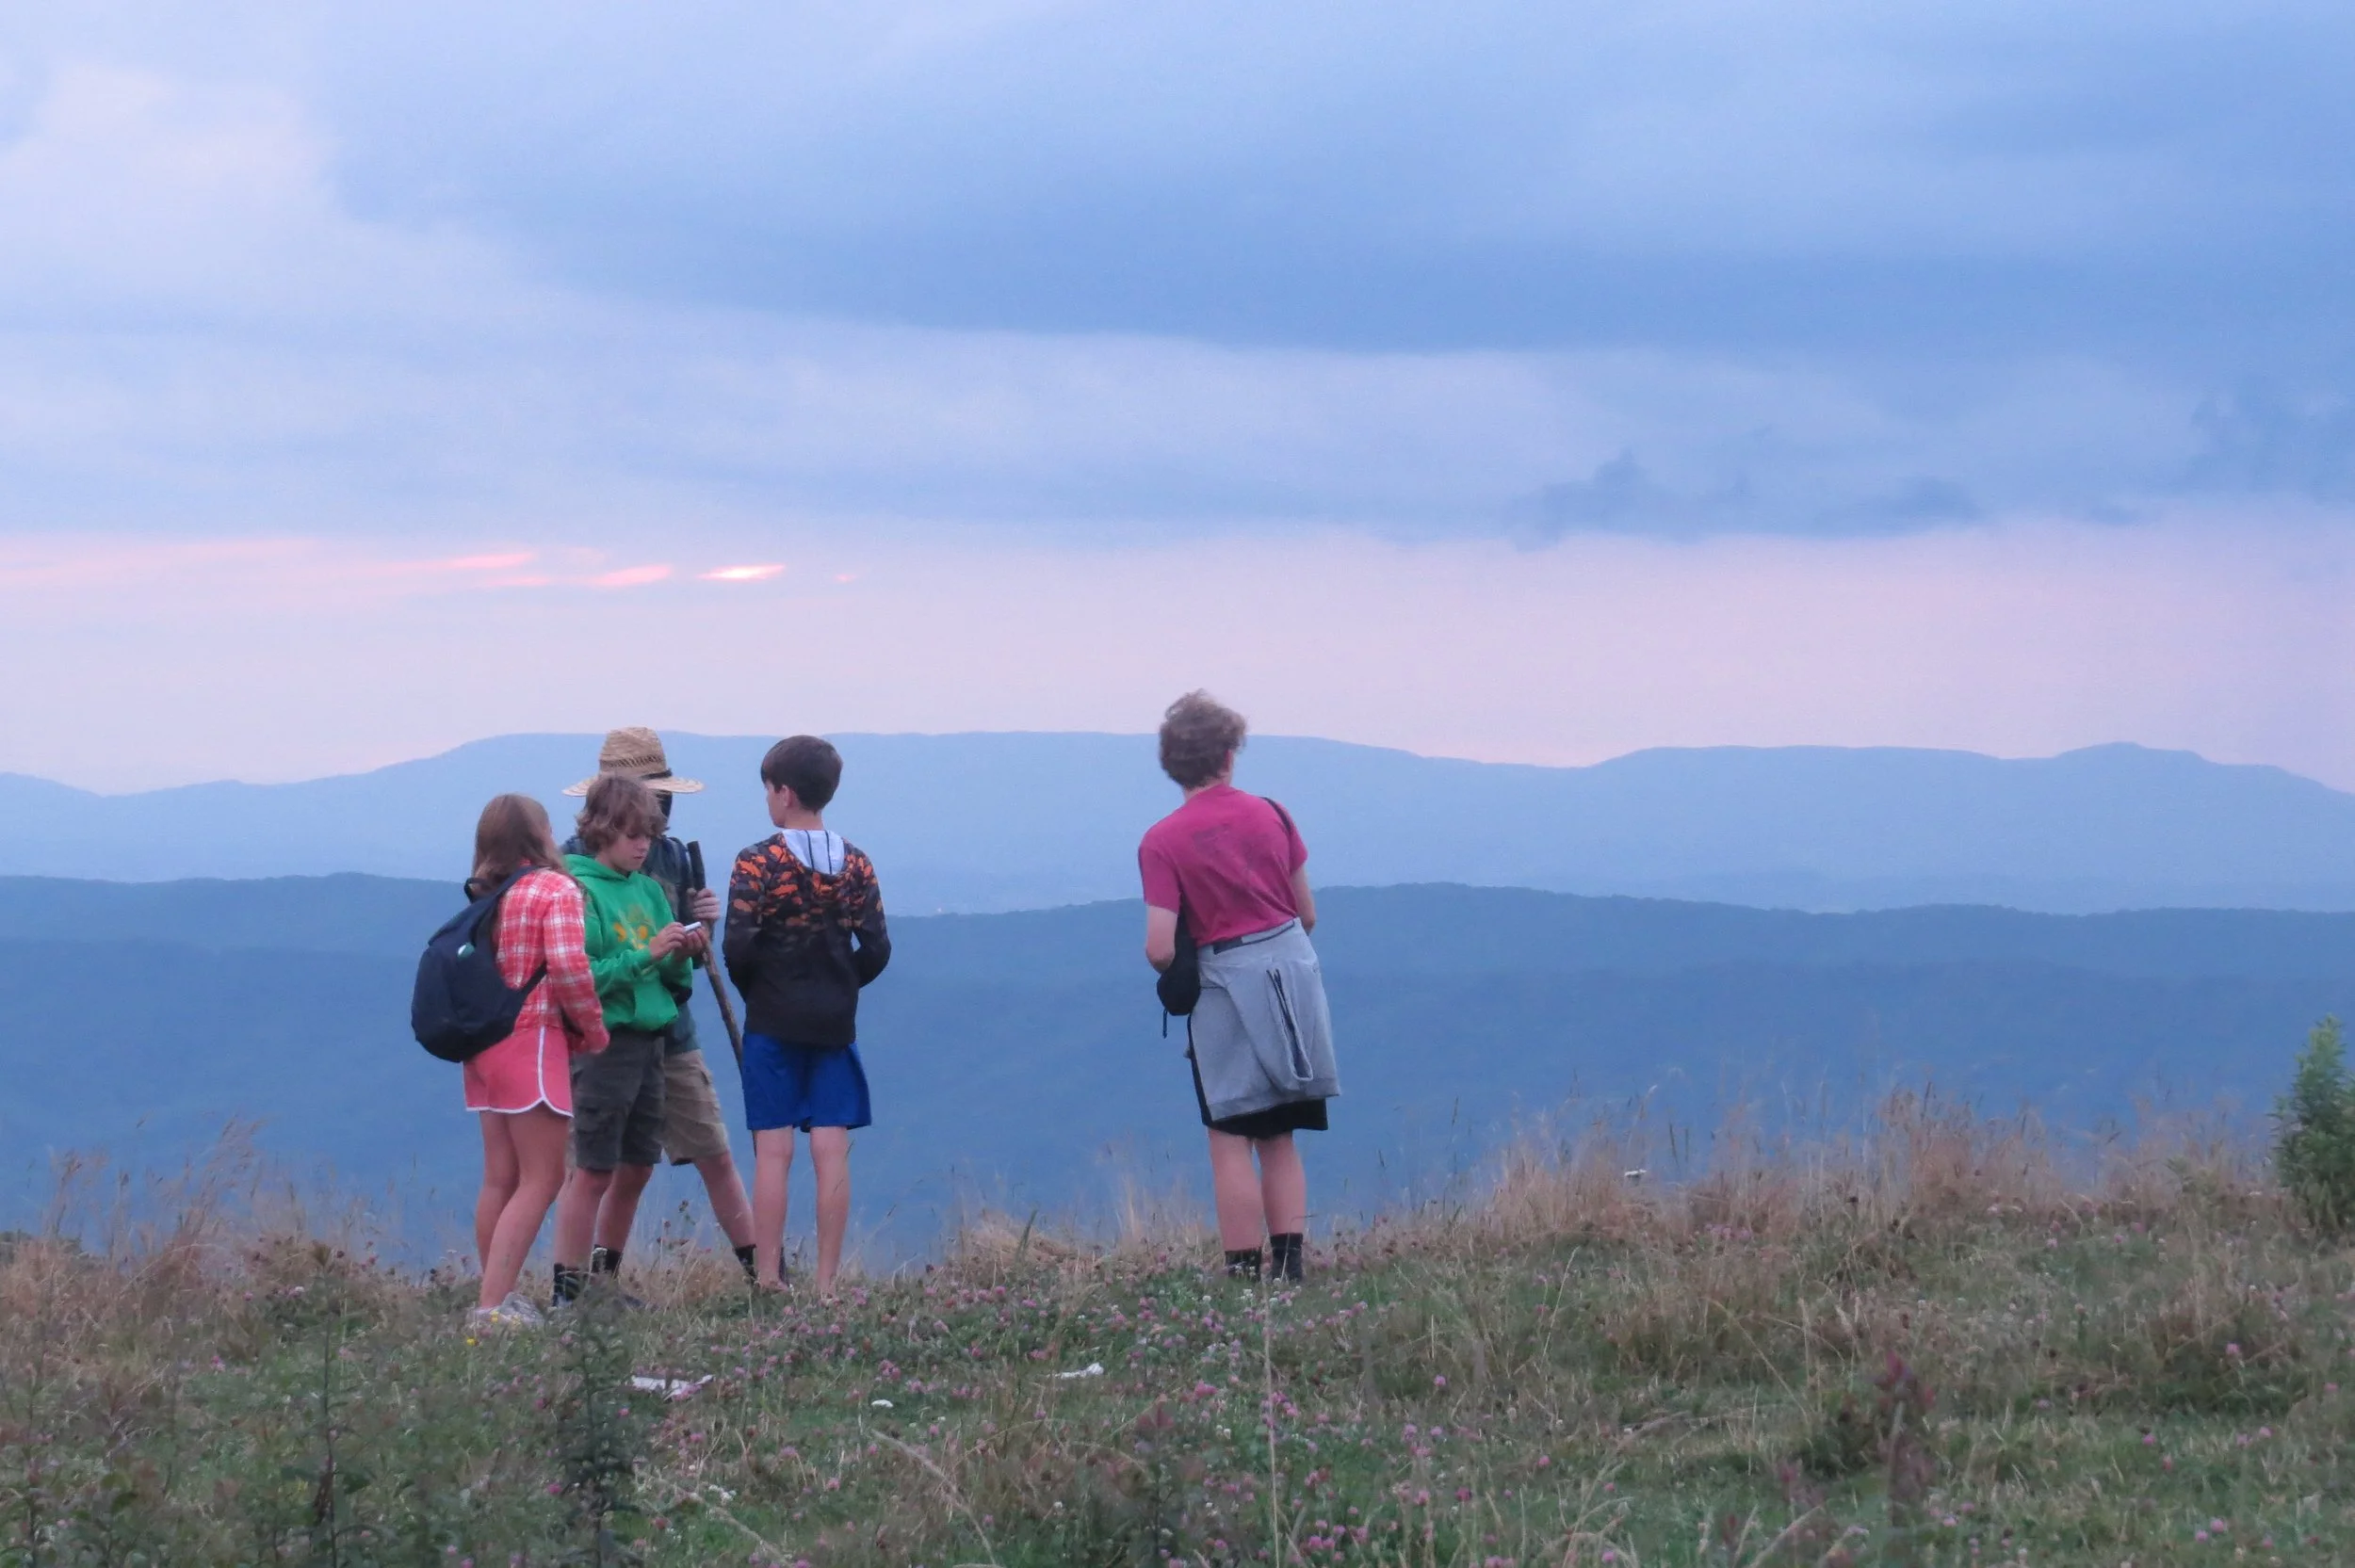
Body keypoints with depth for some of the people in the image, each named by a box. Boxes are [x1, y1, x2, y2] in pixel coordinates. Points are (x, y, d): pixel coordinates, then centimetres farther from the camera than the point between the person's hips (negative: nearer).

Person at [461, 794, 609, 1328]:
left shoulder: (483, 897, 13)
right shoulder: (556, 889, -8)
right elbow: (568, 965, -19)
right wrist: (592, 1030, -6)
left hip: (485, 1043, 8)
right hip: (533, 1039, -8)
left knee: (500, 1179, 13)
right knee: (541, 1179, -6)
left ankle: (495, 1297, 16)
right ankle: (494, 1304, -15)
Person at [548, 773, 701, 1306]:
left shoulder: (649, 890, 12)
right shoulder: (579, 891, -10)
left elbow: (672, 980, 16)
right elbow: (583, 977, -19)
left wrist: (682, 955, -4)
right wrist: (646, 954, -23)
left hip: (648, 1039, 8)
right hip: (601, 1042, -8)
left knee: (637, 1169, 11)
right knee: (593, 1172, -5)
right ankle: (566, 1290, 0)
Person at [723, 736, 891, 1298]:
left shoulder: (759, 862, -7)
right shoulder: (855, 864, 4)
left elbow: (737, 946, -13)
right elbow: (876, 949, 2)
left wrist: (756, 991, 5)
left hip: (773, 1022, -3)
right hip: (835, 1022, 3)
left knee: (773, 1151, -2)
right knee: (831, 1151, 2)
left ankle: (767, 1282, -4)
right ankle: (827, 1283, 2)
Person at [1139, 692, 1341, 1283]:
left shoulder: (1162, 842, -10)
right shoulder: (1271, 816, 1)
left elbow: (1159, 949, -15)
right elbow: (1308, 914, 8)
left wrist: (1174, 976, 8)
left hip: (1227, 987, -4)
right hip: (1295, 970, 4)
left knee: (1231, 1140, 1)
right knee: (1279, 1139, 11)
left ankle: (1244, 1273, -3)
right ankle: (1288, 1267, 8)